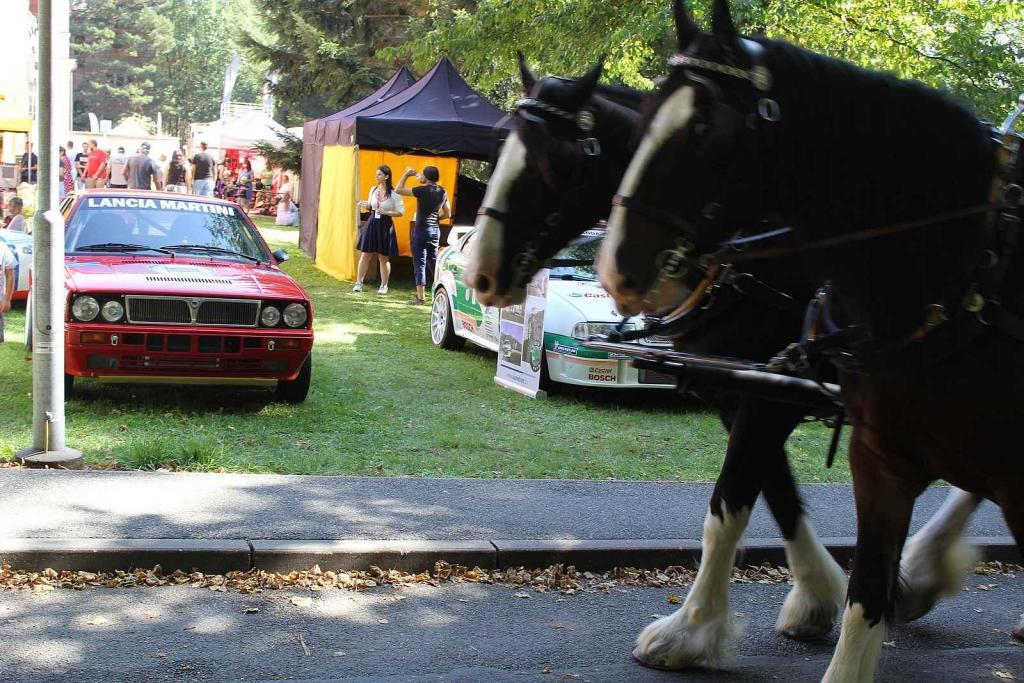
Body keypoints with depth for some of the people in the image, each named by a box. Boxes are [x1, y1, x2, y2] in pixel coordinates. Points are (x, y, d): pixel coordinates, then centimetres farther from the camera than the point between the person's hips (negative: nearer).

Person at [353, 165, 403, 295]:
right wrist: (365, 206, -3)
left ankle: (384, 285, 16)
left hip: (385, 226, -4)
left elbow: (401, 211, -7)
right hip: (372, 224, 4)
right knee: (365, 254, 2)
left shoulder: (394, 193, -9)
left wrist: (386, 212, -18)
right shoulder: (373, 190, 6)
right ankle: (358, 283, 7)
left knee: (384, 257, 5)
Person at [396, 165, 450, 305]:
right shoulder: (443, 192, 7)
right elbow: (447, 214, 14)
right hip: (435, 230, 7)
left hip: (421, 229, -7)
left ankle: (420, 297, -3)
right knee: (433, 262, 17)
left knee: (420, 263, -3)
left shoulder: (423, 190, -15)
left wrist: (406, 174, -2)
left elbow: (398, 190, -12)